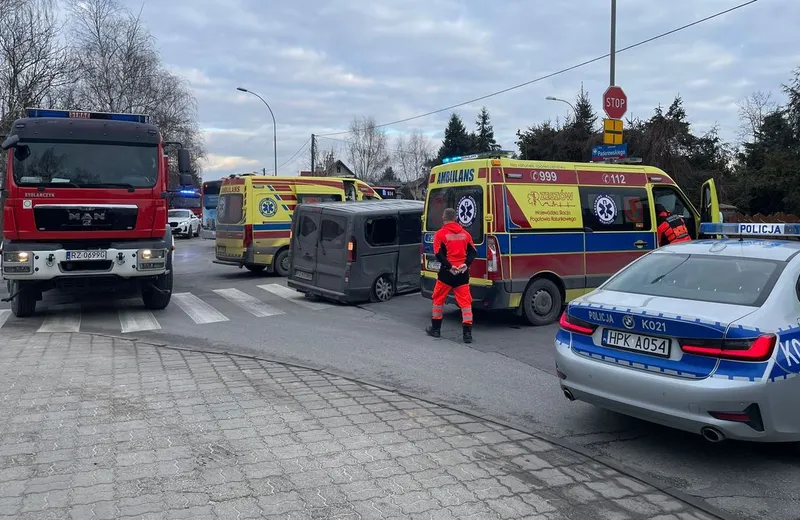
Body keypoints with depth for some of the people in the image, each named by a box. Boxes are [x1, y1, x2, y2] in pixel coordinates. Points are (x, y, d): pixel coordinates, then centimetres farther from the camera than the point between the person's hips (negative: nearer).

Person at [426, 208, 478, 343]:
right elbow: (473, 252, 2)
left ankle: (436, 329, 22)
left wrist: (449, 266, -15)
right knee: (465, 301, 3)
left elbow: (439, 254, -13)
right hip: (463, 272, 3)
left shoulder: (440, 234, -3)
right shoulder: (465, 234, 9)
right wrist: (466, 264, -9)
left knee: (439, 299, 14)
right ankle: (467, 333, -2)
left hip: (447, 272, -3)